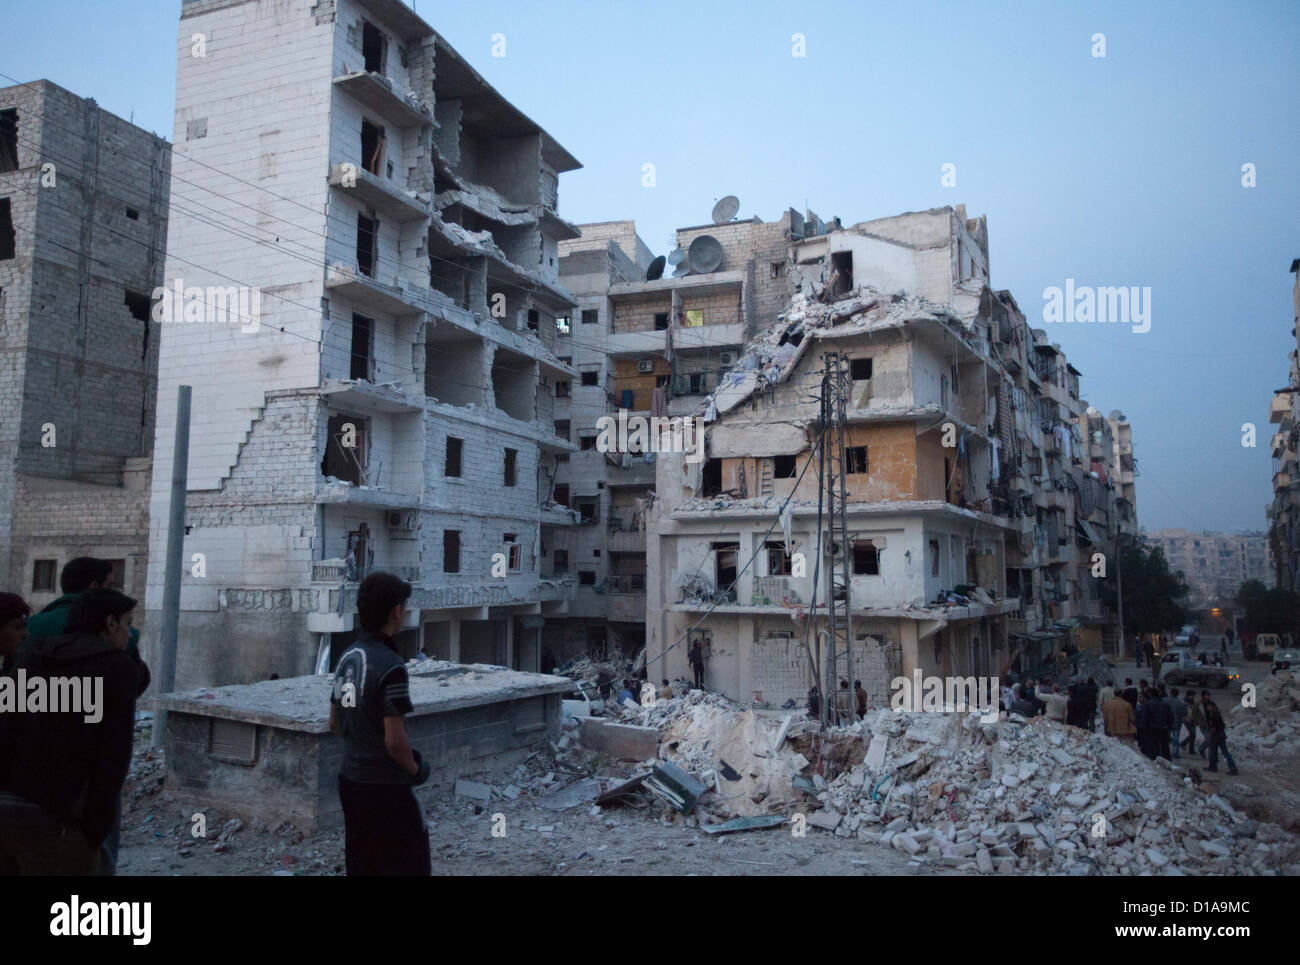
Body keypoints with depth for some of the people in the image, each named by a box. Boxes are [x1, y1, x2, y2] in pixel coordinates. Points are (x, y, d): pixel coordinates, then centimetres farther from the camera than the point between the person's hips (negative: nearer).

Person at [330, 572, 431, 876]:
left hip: (350, 782, 8)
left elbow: (334, 723, 13)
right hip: (386, 788, -8)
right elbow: (395, 740, -22)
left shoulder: (347, 657, 4)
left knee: (361, 865, 17)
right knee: (410, 866, 4)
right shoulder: (390, 667, -22)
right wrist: (414, 768, -5)